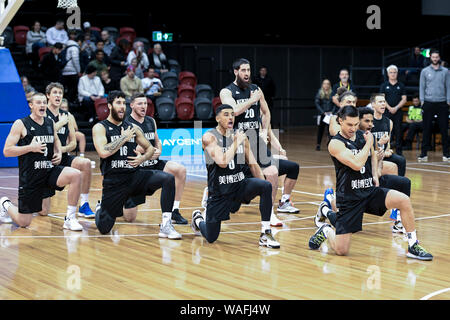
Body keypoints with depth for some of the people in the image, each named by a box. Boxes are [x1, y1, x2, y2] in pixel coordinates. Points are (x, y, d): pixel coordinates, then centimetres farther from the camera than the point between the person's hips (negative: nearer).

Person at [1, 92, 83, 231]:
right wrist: (30, 148, -20)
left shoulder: (50, 123, 8)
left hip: (50, 170, 4)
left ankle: (70, 219, -15)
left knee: (76, 175, -27)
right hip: (30, 175, -4)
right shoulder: (20, 124, -8)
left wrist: (59, 153, 7)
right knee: (23, 223, -1)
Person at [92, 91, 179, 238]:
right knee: (103, 228, -4)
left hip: (135, 175, 3)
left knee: (168, 179, -22)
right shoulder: (100, 128, -4)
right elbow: (103, 152, -21)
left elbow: (150, 148, 22)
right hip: (114, 180, -3)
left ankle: (166, 226, -19)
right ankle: (100, 209, 35)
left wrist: (143, 158, 0)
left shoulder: (133, 127, 10)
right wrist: (124, 138, -13)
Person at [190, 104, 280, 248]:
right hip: (220, 191, -4)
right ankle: (198, 219, 39)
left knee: (266, 186, -27)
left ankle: (265, 234, -18)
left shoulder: (241, 136, 3)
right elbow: (222, 162, -28)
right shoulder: (209, 137, -14)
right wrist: (236, 142, -20)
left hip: (240, 185, 4)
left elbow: (253, 165, 9)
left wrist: (264, 191, 2)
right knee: (211, 238, 2)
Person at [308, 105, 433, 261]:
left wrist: (374, 175, 11)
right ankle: (326, 231, 28)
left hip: (369, 190, 5)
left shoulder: (363, 136, 6)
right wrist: (369, 143, -15)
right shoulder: (336, 143, -13)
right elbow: (357, 164, -27)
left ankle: (413, 246, -9)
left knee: (404, 200, -21)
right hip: (349, 198, -5)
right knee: (341, 251, -6)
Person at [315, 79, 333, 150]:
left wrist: (332, 111, -12)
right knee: (321, 129, 6)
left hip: (330, 114, 0)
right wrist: (323, 112, -10)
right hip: (322, 114, 0)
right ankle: (318, 144, 14)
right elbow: (317, 104, -1)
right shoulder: (319, 93, 2)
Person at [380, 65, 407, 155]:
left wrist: (396, 108, -10)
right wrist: (389, 108, -12)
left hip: (398, 112, 0)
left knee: (398, 132, -1)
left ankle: (399, 152, 2)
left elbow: (404, 99, 3)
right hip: (387, 112, 0)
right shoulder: (384, 85, 8)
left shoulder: (401, 86, 9)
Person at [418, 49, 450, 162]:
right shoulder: (425, 71, 6)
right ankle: (424, 154, 3)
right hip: (428, 103, -1)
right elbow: (422, 87, 6)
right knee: (426, 129, 0)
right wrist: (422, 100, -2)